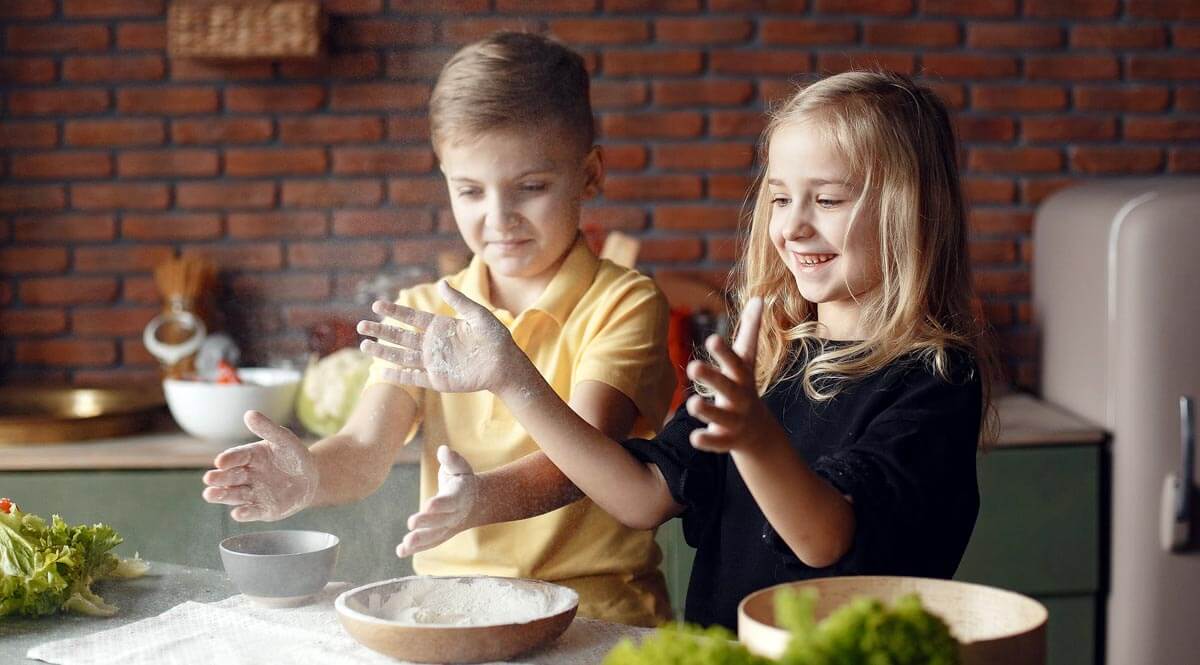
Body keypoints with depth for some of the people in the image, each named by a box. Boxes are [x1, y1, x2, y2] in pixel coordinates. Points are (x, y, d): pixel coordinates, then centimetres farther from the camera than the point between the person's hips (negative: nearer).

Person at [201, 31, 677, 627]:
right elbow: (365, 452, -3)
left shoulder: (623, 304, -2)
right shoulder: (423, 311, 10)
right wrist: (309, 477, -27)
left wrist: (482, 498, -38)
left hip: (595, 606, -2)